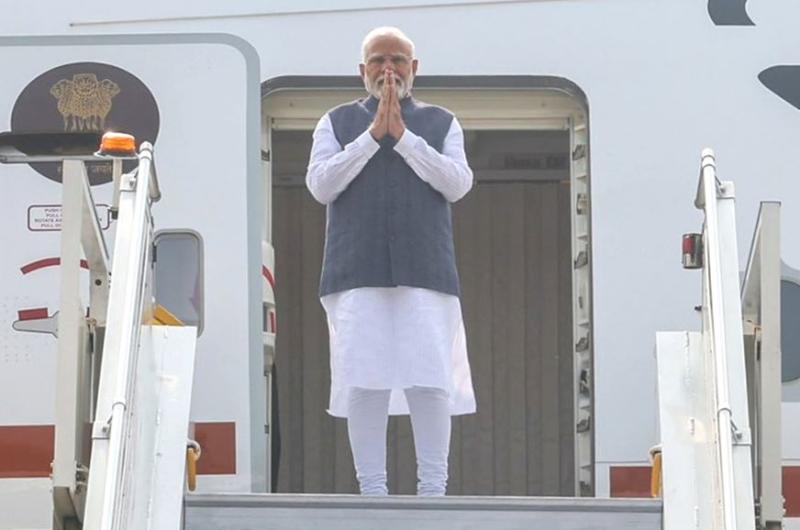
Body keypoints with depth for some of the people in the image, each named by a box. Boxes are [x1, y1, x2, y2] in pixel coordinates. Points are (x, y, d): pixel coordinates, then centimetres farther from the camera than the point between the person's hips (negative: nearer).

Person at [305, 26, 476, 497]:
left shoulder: (441, 123, 16)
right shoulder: (338, 123, 16)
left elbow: (458, 184, 0)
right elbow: (320, 185, 2)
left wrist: (403, 136, -7)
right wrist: (372, 136, -5)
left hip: (425, 272, 0)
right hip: (358, 275, 0)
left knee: (430, 381, -8)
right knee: (364, 382, -6)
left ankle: (433, 489, -4)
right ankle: (372, 490, -3)